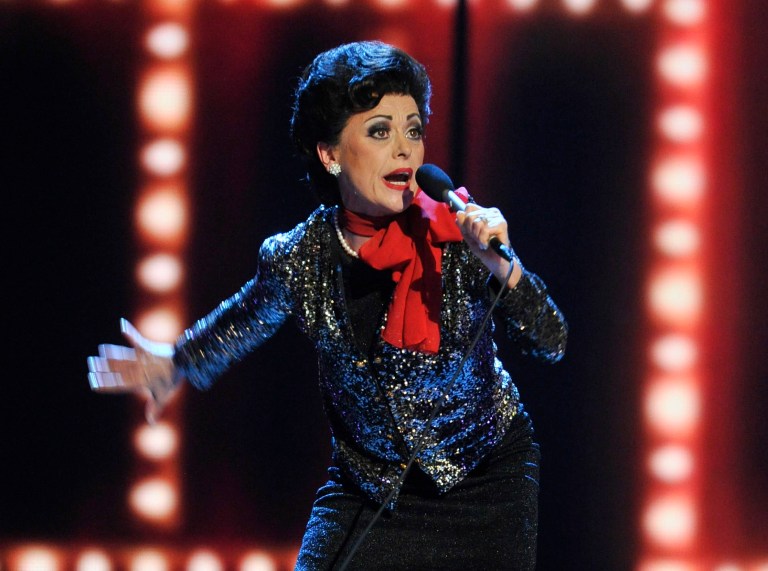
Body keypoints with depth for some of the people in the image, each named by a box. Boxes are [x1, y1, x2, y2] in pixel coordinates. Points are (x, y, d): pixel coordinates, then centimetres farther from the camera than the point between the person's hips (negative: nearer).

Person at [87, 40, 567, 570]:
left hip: (484, 481, -1)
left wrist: (502, 268, -36)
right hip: (369, 483, 1)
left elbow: (551, 343, -17)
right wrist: (179, 362, 26)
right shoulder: (298, 258, -15)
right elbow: (246, 318, 9)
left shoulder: (459, 239, -21)